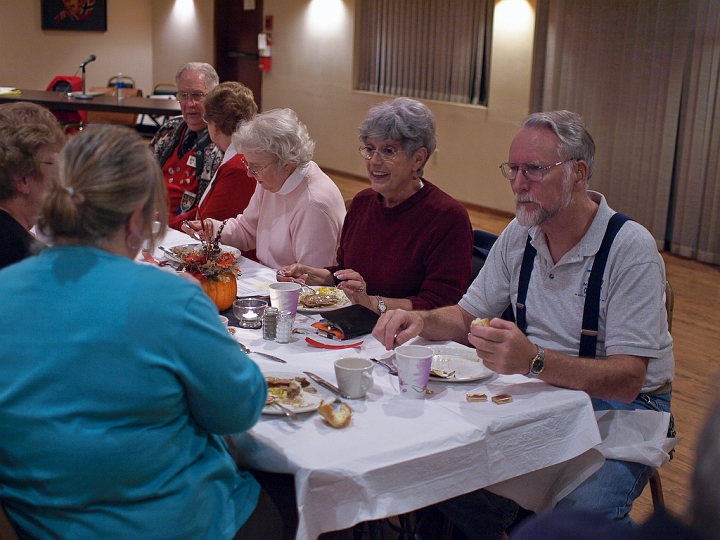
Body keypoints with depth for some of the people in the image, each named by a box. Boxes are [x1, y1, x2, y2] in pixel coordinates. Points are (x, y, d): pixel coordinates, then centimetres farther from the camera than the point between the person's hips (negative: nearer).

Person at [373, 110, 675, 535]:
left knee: (585, 508, -33)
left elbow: (627, 380, -24)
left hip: (620, 406, -5)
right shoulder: (519, 235, 2)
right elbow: (467, 317, 11)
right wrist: (421, 321, -12)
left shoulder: (631, 248, -18)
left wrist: (534, 360, -40)